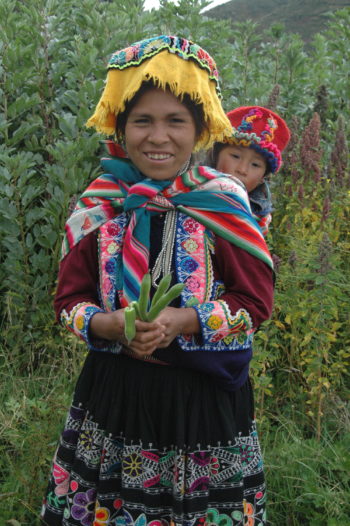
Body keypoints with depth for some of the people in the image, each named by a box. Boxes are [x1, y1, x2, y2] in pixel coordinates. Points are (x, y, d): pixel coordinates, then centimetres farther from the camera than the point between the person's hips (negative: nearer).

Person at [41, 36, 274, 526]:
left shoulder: (225, 204, -7)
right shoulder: (98, 207, -2)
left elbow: (254, 302, -6)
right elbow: (69, 299, 3)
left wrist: (180, 322, -21)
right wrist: (110, 325, -18)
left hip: (206, 394, -1)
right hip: (116, 389, 2)